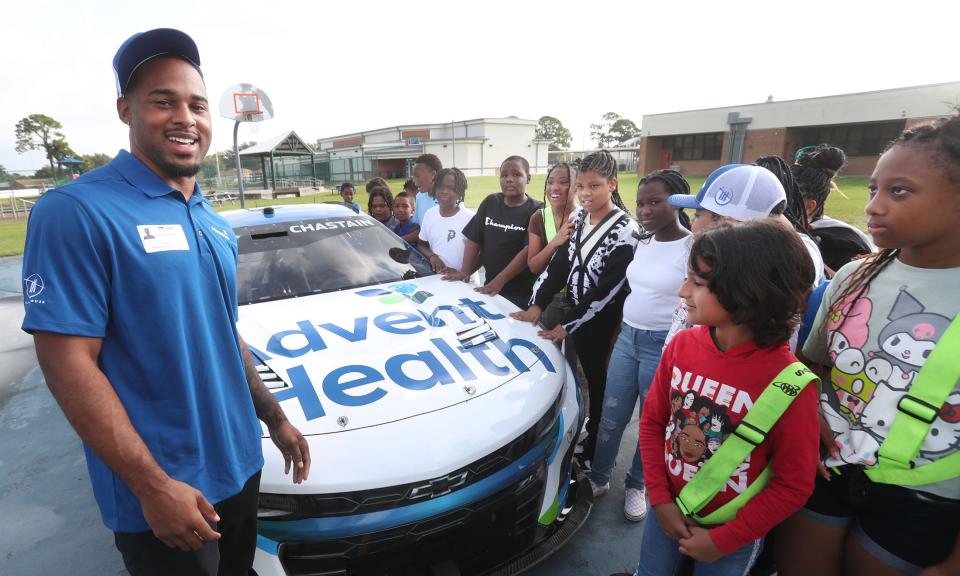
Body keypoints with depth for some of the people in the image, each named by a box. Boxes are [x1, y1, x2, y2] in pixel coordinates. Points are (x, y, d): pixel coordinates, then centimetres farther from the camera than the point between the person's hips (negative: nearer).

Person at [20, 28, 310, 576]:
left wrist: (275, 417, 14)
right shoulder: (77, 211, -15)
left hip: (240, 465, 7)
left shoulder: (216, 223, 7)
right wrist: (154, 485, -21)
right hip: (161, 490, -6)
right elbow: (68, 363, -19)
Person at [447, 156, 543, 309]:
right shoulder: (490, 202, 6)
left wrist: (500, 281, -22)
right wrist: (465, 271, -3)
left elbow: (528, 251, -17)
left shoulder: (536, 211, -9)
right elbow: (474, 240, 7)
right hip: (489, 286, 4)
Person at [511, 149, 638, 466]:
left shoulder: (625, 230, -17)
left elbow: (605, 289, -19)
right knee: (584, 374, 16)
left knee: (598, 380, 8)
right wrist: (537, 304, -6)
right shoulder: (578, 217, 2)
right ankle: (582, 435, 36)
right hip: (575, 309, 5)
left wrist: (567, 325, -18)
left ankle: (594, 449, 26)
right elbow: (558, 262, 3)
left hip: (602, 320, -5)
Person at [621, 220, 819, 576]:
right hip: (669, 510, 3)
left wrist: (723, 539, -11)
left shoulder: (789, 384, -24)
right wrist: (660, 499, -7)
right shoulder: (681, 346, -13)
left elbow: (793, 485, -14)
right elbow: (652, 422, -2)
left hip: (732, 531, -3)